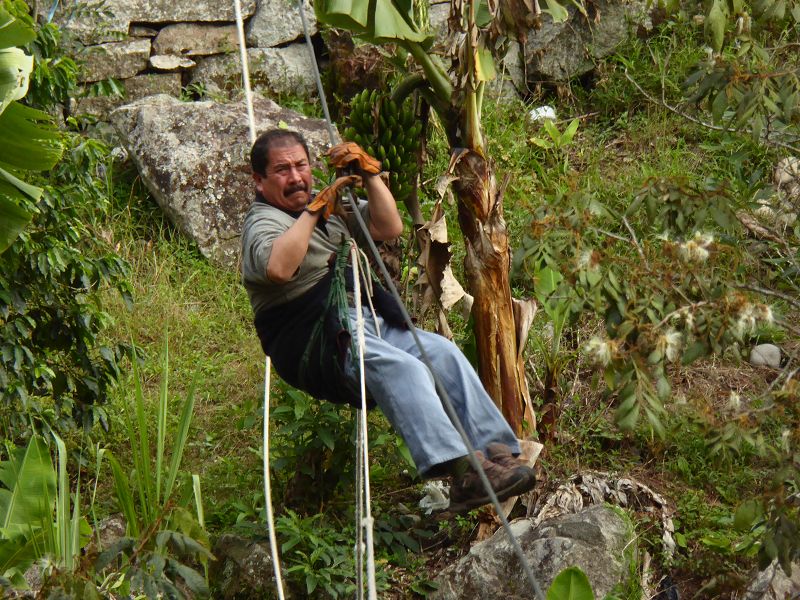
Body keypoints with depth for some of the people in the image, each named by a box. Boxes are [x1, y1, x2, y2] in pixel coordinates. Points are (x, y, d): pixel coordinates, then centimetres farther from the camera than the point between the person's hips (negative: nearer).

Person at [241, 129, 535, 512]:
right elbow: (278, 268, -24)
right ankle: (462, 472, -46)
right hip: (316, 347, -8)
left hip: (372, 323, 8)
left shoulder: (332, 207, 25)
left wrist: (370, 175, 4)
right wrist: (313, 210, -16)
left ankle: (497, 452, -25)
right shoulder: (262, 223, 0)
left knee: (444, 352, -18)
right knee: (399, 366, -33)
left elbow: (390, 228, 14)